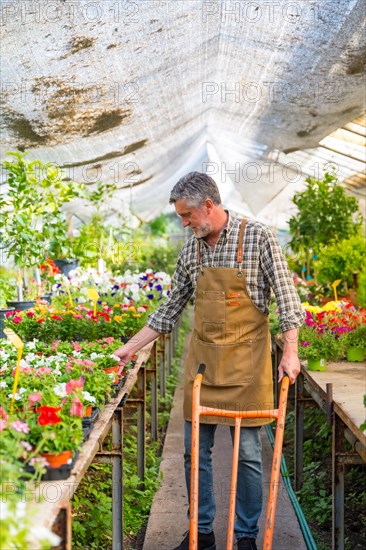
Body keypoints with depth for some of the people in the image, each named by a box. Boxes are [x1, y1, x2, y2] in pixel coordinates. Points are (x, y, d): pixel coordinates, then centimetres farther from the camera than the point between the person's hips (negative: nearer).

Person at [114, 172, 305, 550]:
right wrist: (131, 347, 13)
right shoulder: (190, 250, 7)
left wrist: (290, 352, -17)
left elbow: (286, 297, -8)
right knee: (195, 451, 7)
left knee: (247, 452, 2)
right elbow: (171, 308, 14)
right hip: (201, 360, 5)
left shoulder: (257, 237, -7)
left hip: (246, 361, -4)